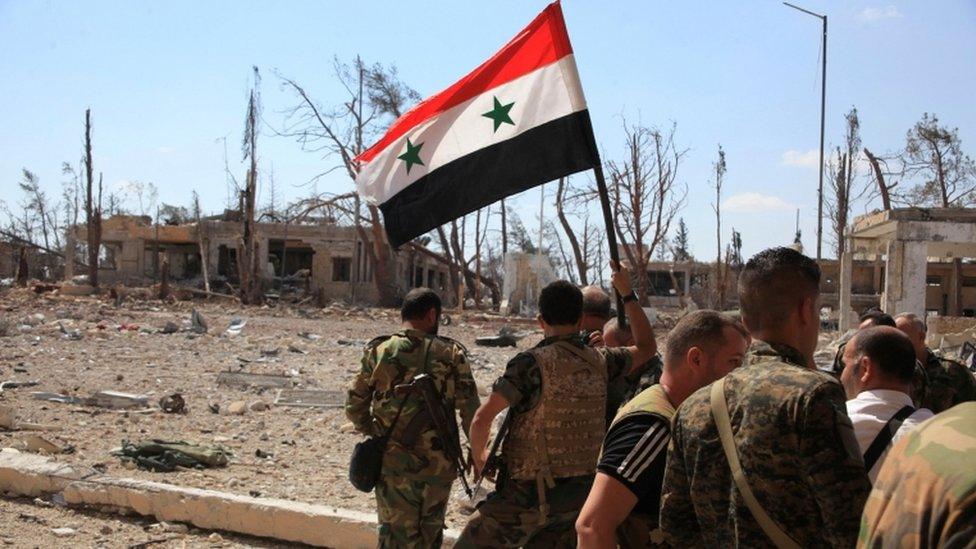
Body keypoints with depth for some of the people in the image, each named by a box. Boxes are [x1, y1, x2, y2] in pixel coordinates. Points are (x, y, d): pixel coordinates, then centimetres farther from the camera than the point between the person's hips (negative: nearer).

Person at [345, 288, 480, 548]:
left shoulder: (378, 352, -3)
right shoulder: (451, 354, -6)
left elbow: (355, 407, 1)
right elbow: (471, 411, -6)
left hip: (392, 463, 0)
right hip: (438, 464, 0)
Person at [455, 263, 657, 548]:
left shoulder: (533, 363, -15)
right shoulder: (599, 361, 2)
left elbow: (482, 419, -18)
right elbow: (647, 347, 22)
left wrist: (479, 458, 2)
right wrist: (628, 294, 22)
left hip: (528, 494, -6)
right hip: (579, 494, 6)